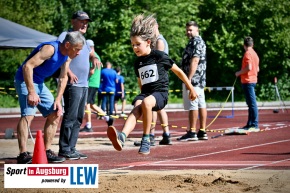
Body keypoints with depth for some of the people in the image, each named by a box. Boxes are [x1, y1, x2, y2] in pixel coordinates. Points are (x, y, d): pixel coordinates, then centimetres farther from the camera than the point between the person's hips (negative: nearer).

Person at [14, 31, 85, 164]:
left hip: (39, 83, 10)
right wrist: (31, 92, -32)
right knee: (28, 114, -24)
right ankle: (23, 155, -29)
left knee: (54, 115, 10)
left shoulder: (67, 56, 3)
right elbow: (27, 66, -31)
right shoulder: (50, 49, -25)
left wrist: (58, 100, 1)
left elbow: (63, 78, 12)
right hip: (25, 80, -10)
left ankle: (47, 152, 18)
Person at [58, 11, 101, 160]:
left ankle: (71, 148, 14)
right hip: (72, 84, -9)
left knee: (78, 118, 10)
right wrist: (69, 72, -26)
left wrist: (94, 59, 13)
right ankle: (64, 149, -9)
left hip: (84, 85, 9)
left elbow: (90, 53, 37)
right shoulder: (66, 35, -5)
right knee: (70, 117, -11)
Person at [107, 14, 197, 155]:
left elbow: (178, 72, 9)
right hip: (145, 93, 4)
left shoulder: (160, 56, -1)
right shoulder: (137, 63, 15)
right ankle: (122, 137, -59)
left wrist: (191, 88, 15)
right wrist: (143, 95, 36)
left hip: (160, 92, -4)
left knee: (146, 103, -37)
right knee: (137, 108, -30)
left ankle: (146, 139, -25)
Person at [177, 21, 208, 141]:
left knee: (193, 105, -9)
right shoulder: (200, 41, 21)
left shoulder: (196, 42, -11)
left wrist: (189, 78, -23)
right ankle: (202, 132, 9)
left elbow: (195, 61, -20)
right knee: (201, 104, 8)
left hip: (193, 78, -11)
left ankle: (192, 132, -10)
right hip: (200, 79, 11)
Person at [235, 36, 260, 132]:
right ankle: (250, 124, 19)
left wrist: (239, 73, -8)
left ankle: (255, 125, -13)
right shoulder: (255, 54, 15)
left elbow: (249, 67, -22)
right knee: (251, 104, 14)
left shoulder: (248, 54, -12)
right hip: (253, 80, 10)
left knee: (252, 104, -11)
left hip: (247, 81, -10)